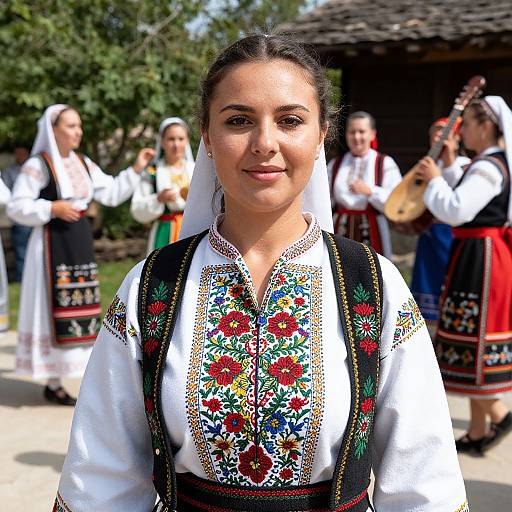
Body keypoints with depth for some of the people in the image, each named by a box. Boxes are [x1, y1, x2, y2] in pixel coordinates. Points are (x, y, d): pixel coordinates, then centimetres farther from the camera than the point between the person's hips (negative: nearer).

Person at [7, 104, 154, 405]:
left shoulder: (83, 163, 12)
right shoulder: (37, 165, -9)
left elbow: (112, 194, 12)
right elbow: (17, 208, -11)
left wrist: (136, 170, 5)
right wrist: (53, 208, -18)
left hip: (80, 243, 7)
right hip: (53, 245, -7)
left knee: (80, 309, 9)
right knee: (56, 309, -4)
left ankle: (69, 373, 22)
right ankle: (53, 383, 7)